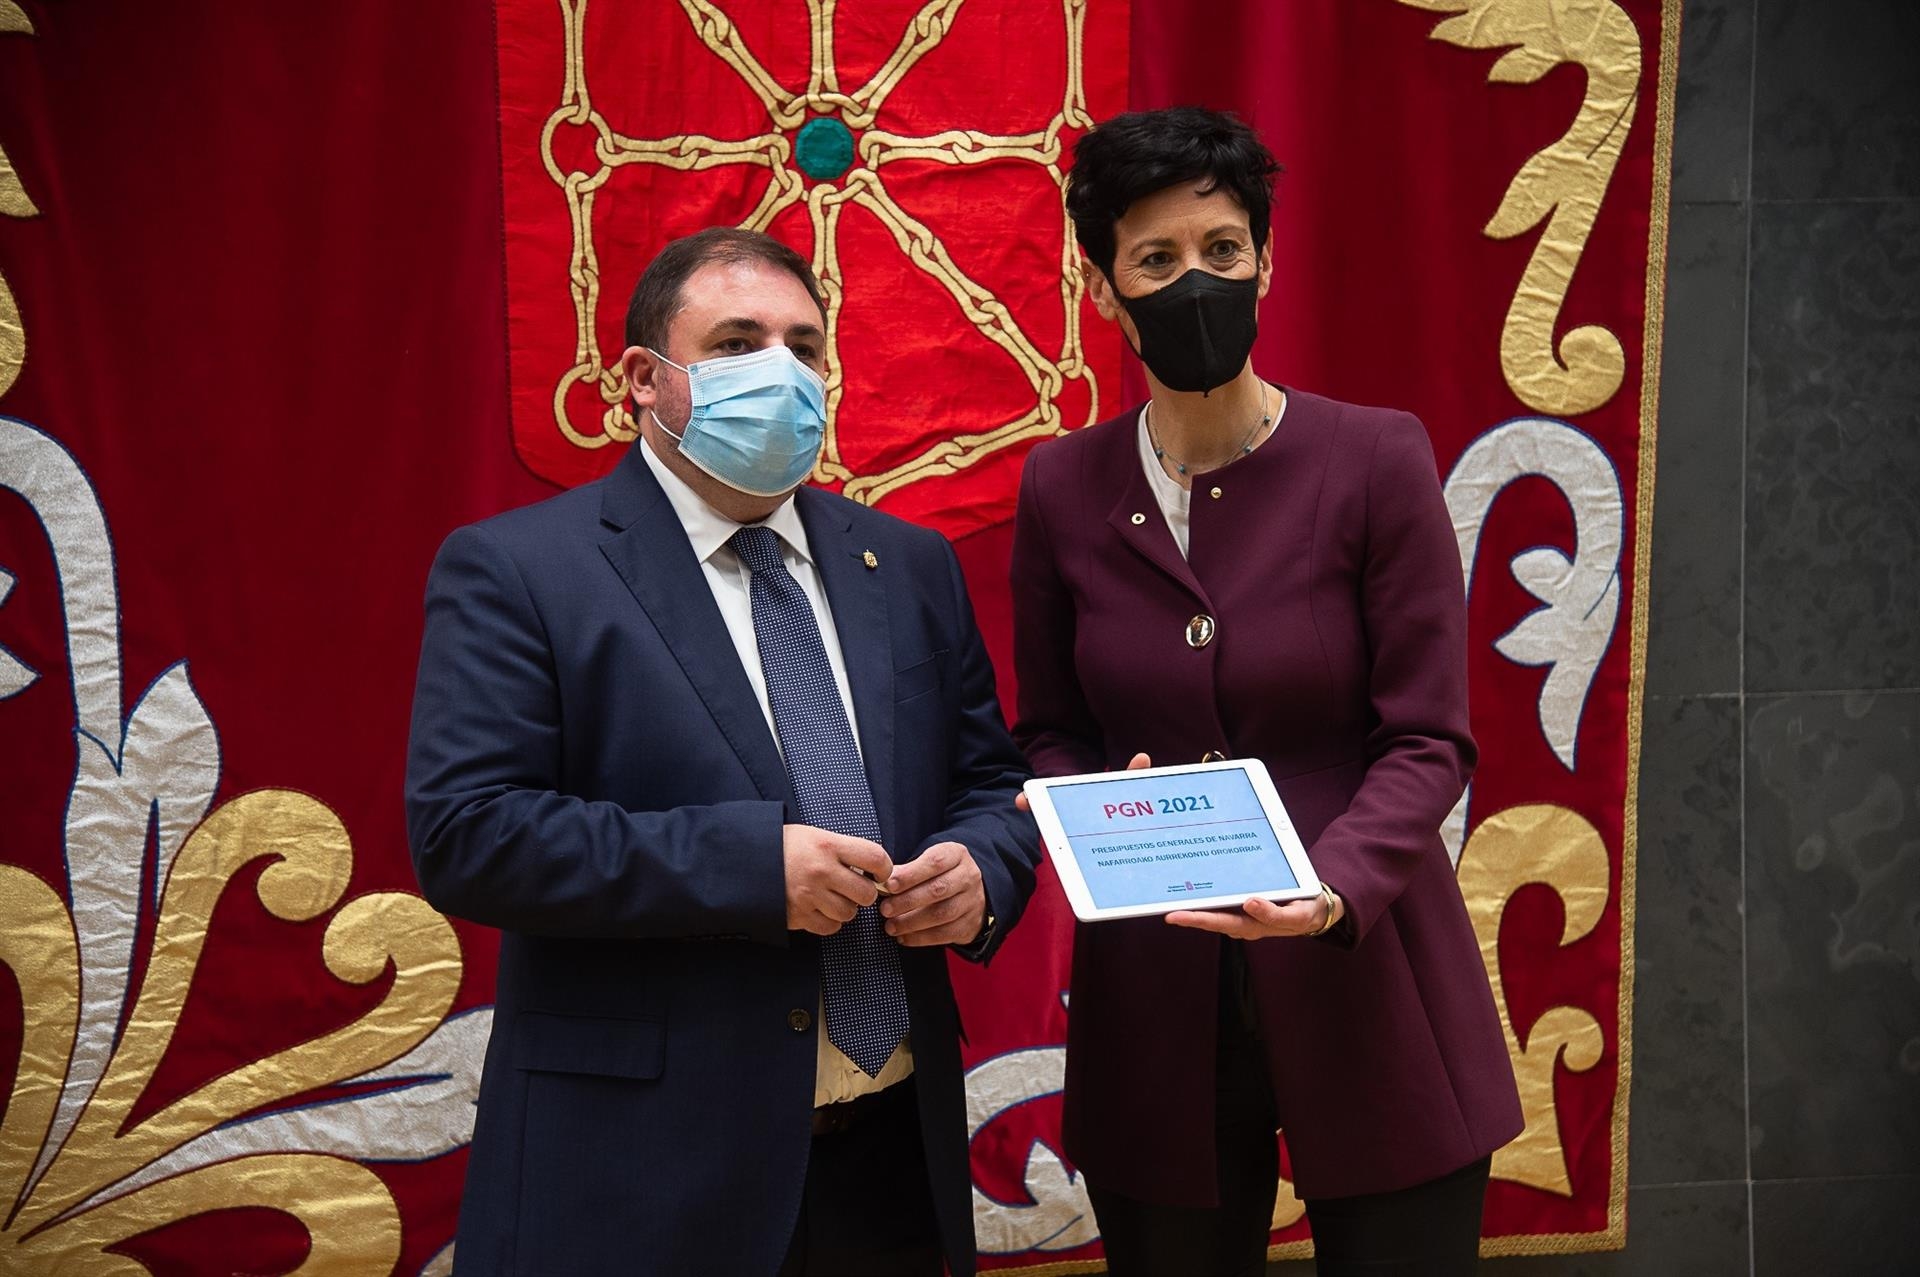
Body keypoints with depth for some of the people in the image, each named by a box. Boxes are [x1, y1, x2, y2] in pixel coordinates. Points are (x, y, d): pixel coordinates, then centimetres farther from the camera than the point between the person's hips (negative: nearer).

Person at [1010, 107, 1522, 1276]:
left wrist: (1334, 889, -25)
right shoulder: (1063, 489, 0)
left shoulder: (1377, 459, -8)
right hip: (1152, 1004, 2)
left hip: (1361, 986, -2)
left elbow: (1428, 738, -9)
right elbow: (1047, 732, 8)